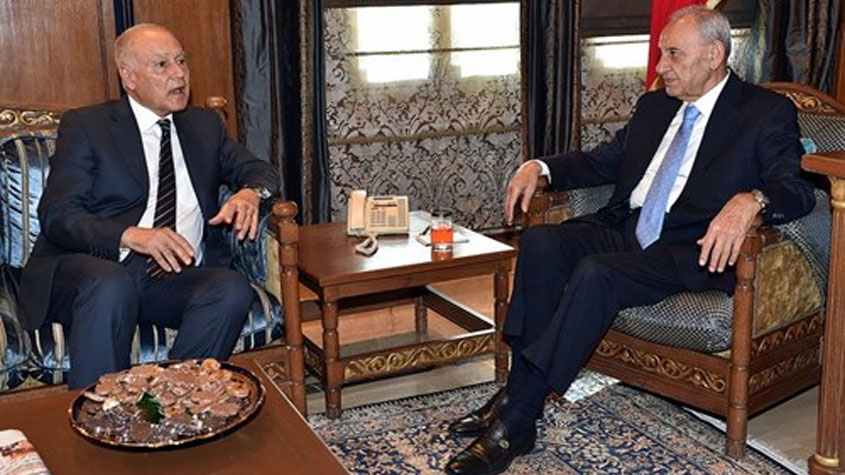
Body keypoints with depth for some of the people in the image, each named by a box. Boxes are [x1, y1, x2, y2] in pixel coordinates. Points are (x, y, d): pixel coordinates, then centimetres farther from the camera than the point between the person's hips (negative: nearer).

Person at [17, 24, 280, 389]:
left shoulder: (205, 125, 19)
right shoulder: (85, 126, 5)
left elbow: (258, 170, 19)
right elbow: (57, 215, -5)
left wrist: (250, 192, -8)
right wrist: (130, 235, -25)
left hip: (176, 276, 4)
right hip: (94, 267, -3)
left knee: (233, 290, -27)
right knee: (112, 285, -37)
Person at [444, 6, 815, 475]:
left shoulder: (767, 112, 2)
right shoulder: (653, 105, 21)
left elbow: (797, 188, -10)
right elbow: (602, 161, 23)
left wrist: (749, 200, -33)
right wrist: (541, 167, 4)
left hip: (690, 250, -6)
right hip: (623, 227, 7)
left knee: (596, 272, -33)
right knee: (541, 240, -21)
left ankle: (515, 421, -27)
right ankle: (518, 390, -21)